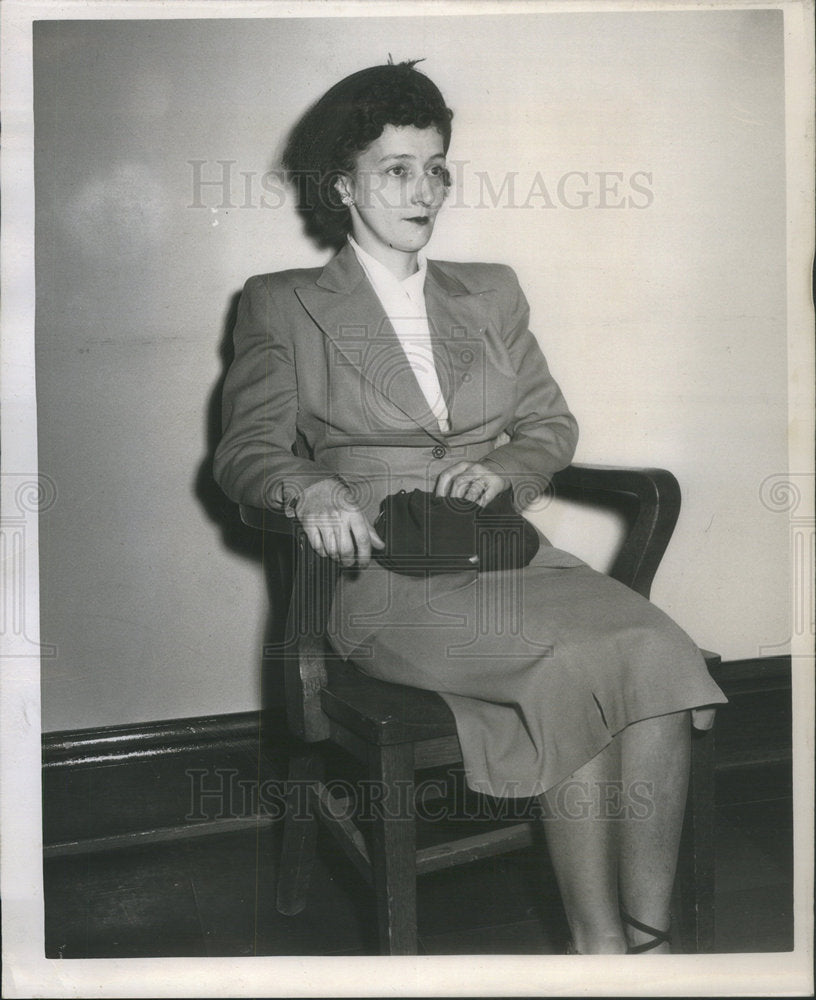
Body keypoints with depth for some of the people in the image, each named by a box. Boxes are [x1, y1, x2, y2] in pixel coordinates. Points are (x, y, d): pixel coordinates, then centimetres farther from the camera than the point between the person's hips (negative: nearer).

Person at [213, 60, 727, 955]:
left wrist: (502, 470, -1)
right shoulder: (282, 306, 10)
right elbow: (247, 450, 2)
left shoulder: (491, 292, 21)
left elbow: (552, 426, 22)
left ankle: (651, 936, -19)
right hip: (386, 573, -4)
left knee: (660, 652, -26)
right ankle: (598, 945, -17)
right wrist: (312, 490, -22)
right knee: (575, 664, -30)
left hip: (506, 552, 4)